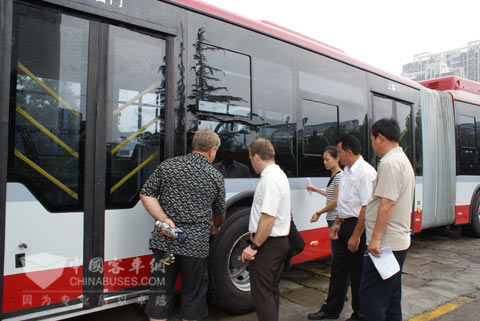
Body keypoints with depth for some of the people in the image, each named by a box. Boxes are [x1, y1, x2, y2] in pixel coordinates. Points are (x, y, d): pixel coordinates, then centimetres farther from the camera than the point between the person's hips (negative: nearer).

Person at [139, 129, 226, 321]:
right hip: (195, 245, -1)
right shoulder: (216, 177, 2)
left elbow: (146, 193, -1)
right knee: (193, 295, 15)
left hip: (164, 241, 2)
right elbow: (219, 212, 15)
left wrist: (164, 219, -7)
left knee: (160, 294, 13)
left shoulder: (168, 166, 3)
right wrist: (215, 226, 35)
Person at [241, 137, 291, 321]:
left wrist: (254, 247, -21)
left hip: (268, 244, -10)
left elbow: (268, 218, -26)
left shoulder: (270, 180, -20)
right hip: (280, 242, 10)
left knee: (262, 293, -2)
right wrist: (256, 235, 20)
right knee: (272, 289, 20)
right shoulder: (279, 174, 12)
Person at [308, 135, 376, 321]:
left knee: (357, 274, 5)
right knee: (338, 268, 15)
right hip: (345, 225, 9)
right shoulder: (347, 171, 13)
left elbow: (366, 207, -22)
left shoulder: (365, 172, -18)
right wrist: (337, 223, 18)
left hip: (358, 226, -9)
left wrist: (356, 236, -22)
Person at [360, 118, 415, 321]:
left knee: (371, 296, -3)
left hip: (385, 243, -11)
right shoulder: (404, 160, 17)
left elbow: (387, 203, -24)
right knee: (392, 296, 18)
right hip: (399, 241, 11)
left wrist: (376, 238, -22)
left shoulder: (389, 162, -16)